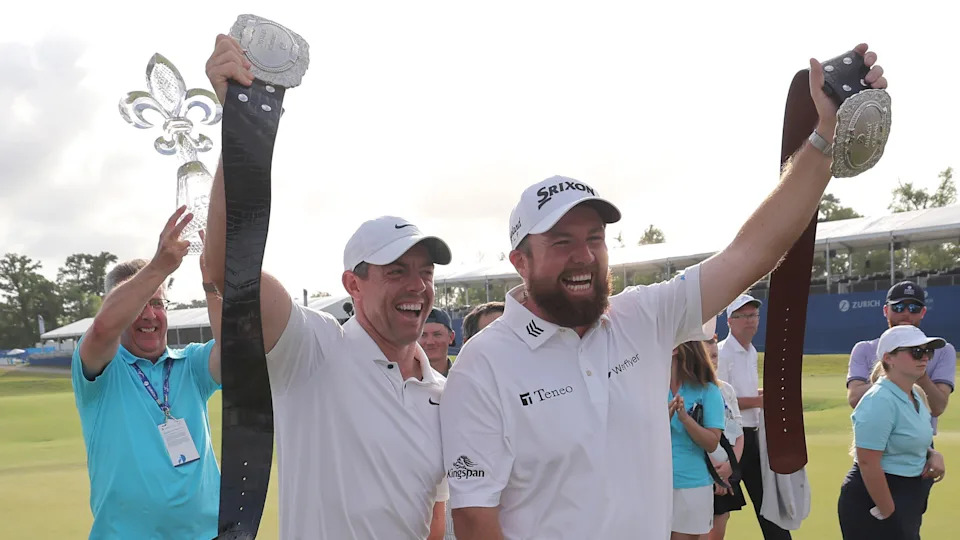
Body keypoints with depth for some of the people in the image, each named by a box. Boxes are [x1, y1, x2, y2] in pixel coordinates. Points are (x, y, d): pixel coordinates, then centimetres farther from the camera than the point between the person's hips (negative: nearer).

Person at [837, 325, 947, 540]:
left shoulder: (914, 396, 8)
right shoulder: (879, 401, -21)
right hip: (873, 502, -9)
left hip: (907, 498, 9)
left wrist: (933, 454, 1)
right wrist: (890, 515, -22)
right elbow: (867, 463, -25)